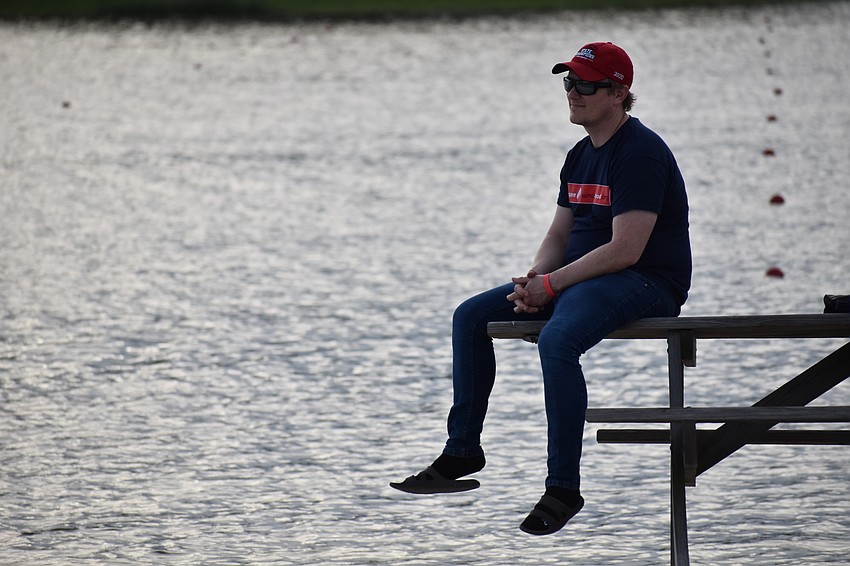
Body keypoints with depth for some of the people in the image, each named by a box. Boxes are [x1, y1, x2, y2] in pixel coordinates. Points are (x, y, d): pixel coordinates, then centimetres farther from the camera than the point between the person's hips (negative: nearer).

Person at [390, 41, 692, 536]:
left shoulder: (641, 153, -16)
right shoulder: (581, 156, 13)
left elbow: (625, 250, -23)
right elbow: (560, 235, 15)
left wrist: (552, 284, -19)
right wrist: (535, 280, -7)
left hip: (647, 283, -10)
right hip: (583, 277, 10)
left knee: (557, 340, -36)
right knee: (470, 317, 4)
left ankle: (563, 486, -29)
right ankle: (463, 452, 7)